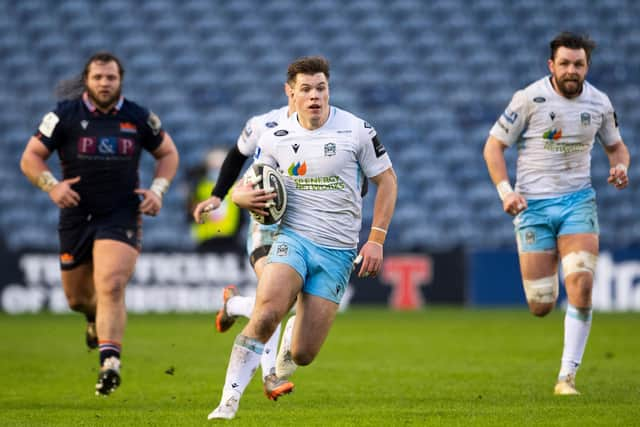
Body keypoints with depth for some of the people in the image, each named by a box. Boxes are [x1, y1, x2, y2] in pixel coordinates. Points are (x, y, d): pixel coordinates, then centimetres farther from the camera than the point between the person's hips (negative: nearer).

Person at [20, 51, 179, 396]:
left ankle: (109, 362, -27)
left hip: (121, 216, -2)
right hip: (76, 216, 2)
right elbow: (30, 157, 1)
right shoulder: (64, 115, -3)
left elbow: (168, 152, 16)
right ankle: (97, 318, 50)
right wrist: (51, 186, -17)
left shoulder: (139, 118, 1)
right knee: (76, 297, 13)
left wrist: (158, 190, 0)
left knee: (111, 286, -22)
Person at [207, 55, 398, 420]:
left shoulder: (357, 130, -4)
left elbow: (387, 181, 5)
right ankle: (229, 401, -21)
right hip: (293, 238, 0)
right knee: (265, 315, -29)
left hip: (338, 252, 0)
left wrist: (376, 240, -2)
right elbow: (247, 188, 13)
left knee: (303, 355, -5)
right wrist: (244, 196, -13)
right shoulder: (274, 139, 1)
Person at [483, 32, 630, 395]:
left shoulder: (599, 103, 2)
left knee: (581, 284, -19)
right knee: (541, 307, -3)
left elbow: (616, 145, 18)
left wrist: (621, 166, -5)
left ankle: (568, 376, -9)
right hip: (534, 203, -2)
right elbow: (494, 146, -2)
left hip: (578, 201, 2)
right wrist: (505, 191, -15)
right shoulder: (530, 98, -9)